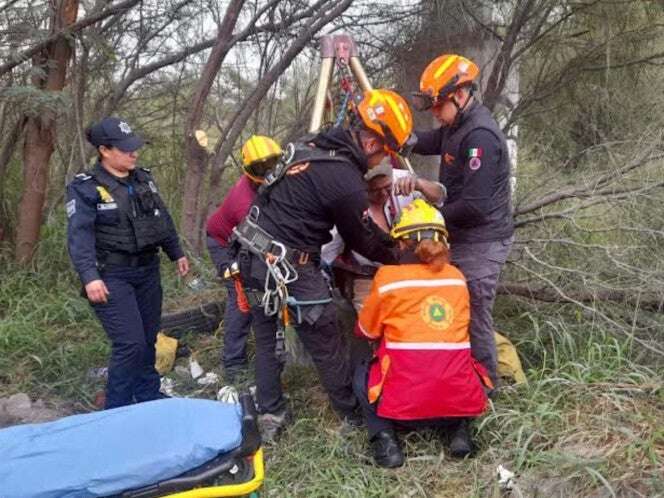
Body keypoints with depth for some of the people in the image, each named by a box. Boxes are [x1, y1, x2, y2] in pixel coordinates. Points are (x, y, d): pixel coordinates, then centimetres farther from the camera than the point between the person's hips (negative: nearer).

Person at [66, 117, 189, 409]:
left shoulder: (144, 179, 9)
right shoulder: (85, 187, -12)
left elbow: (162, 219, 19)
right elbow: (79, 235, -21)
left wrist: (177, 254, 21)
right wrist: (90, 276, -32)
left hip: (147, 270, 7)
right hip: (113, 277, -7)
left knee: (148, 340, 15)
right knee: (130, 344, -11)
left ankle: (149, 398, 32)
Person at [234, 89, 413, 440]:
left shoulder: (318, 145, 8)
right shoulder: (346, 181, -19)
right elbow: (363, 242, -3)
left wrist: (389, 242, 21)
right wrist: (398, 258, 15)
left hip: (254, 254, 9)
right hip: (289, 265, -9)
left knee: (268, 337, 17)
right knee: (326, 343, 7)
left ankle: (269, 415, 25)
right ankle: (353, 414, 23)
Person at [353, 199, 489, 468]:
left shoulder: (387, 277, -2)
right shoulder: (457, 277, 8)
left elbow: (365, 331, 12)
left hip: (404, 402, -3)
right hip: (460, 398, 3)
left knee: (362, 374, 25)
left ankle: (384, 438, 4)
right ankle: (459, 426, 12)